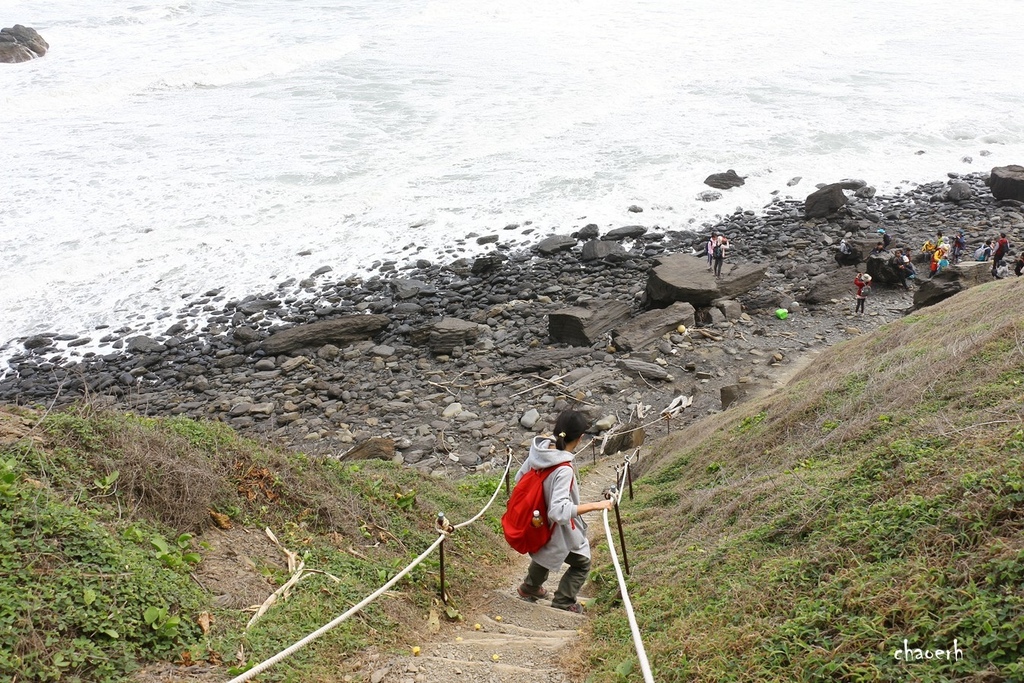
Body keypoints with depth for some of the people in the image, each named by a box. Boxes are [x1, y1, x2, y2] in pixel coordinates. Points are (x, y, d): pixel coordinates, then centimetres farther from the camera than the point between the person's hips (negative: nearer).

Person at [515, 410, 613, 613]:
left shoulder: (540, 450, -15)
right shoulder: (564, 470, -37)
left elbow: (519, 478, 1)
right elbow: (559, 511, -43)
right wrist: (594, 505, -39)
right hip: (560, 530, -7)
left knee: (545, 550, 37)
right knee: (581, 564, 21)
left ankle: (530, 587, 58)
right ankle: (562, 604, 30)